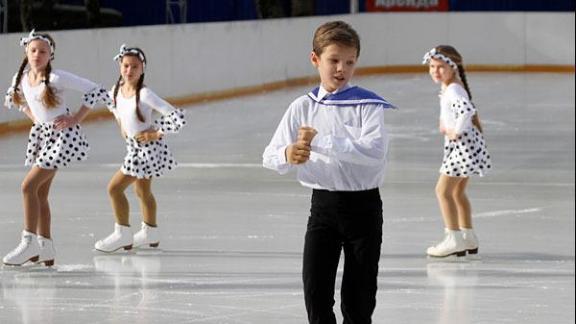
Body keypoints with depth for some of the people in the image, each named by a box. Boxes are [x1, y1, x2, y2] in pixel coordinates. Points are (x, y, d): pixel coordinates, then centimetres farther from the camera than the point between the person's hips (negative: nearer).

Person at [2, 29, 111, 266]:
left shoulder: (57, 78, -19)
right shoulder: (21, 78, 0)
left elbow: (96, 91, -18)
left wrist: (76, 119, -16)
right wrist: (33, 117, 12)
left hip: (62, 136, -7)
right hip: (41, 135, 7)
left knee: (29, 186, -14)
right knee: (40, 194, 8)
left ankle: (29, 242, -8)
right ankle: (45, 248, 15)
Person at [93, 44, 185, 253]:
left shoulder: (144, 95, -25)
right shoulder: (116, 91, -4)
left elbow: (178, 118, -28)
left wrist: (156, 133, -18)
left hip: (147, 148, -7)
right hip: (134, 147, 7)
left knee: (115, 187, -6)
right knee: (143, 192, 21)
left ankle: (122, 234, 7)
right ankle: (151, 234, 37)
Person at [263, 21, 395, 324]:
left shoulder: (367, 105, -8)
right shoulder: (302, 108, 1)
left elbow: (374, 151, -25)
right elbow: (270, 157, -2)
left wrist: (320, 141, -27)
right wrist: (287, 155, -27)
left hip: (363, 207, -2)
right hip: (323, 205, 2)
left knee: (359, 293, 6)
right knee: (315, 288, -5)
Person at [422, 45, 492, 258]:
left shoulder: (453, 90, -21)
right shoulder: (447, 88, 11)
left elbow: (467, 110, -39)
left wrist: (456, 132, -26)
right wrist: (445, 124, 12)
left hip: (463, 144, -11)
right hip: (460, 145, 11)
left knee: (443, 190, -7)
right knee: (458, 192, 19)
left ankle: (454, 238, -4)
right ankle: (468, 238, 28)